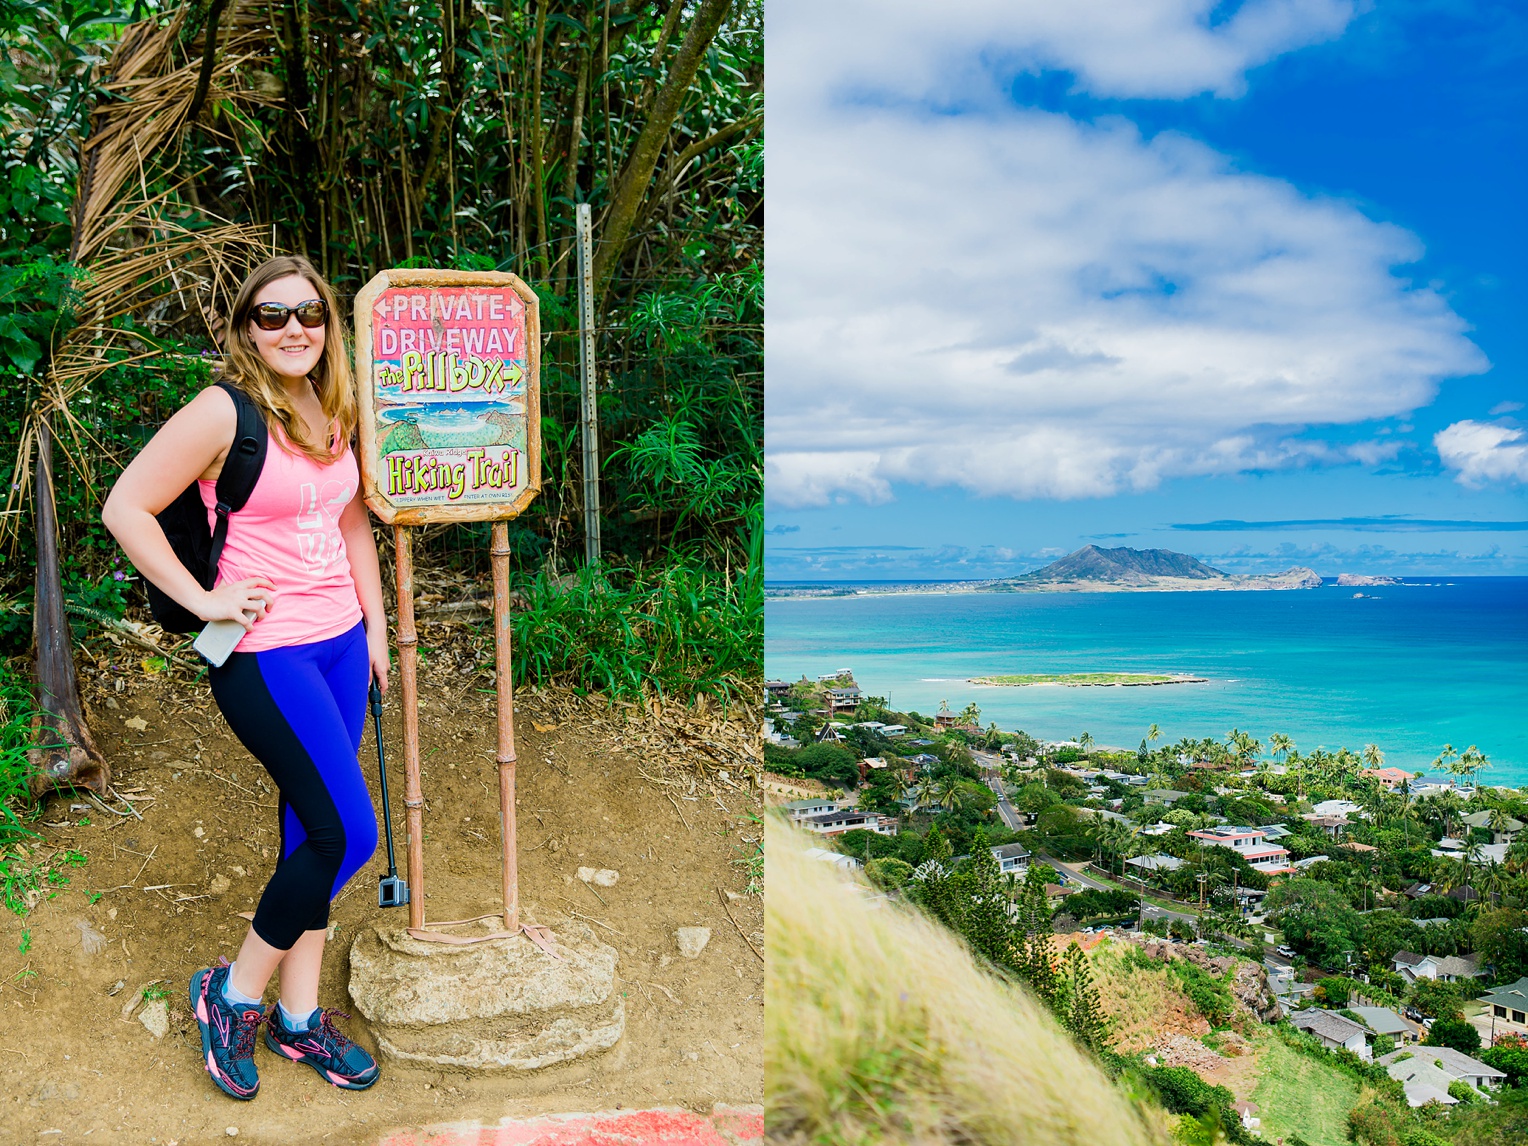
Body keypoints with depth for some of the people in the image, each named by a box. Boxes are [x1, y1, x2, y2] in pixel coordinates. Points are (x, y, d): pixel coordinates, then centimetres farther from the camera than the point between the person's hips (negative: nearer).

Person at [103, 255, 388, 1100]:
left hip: (338, 643, 7)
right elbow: (125, 507, -12)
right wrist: (202, 600, -13)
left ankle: (298, 1015, 26)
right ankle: (233, 994, 14)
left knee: (311, 830, 13)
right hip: (265, 655, -7)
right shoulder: (225, 411, -13)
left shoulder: (332, 412, 9)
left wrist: (375, 628, 16)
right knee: (345, 834, -7)